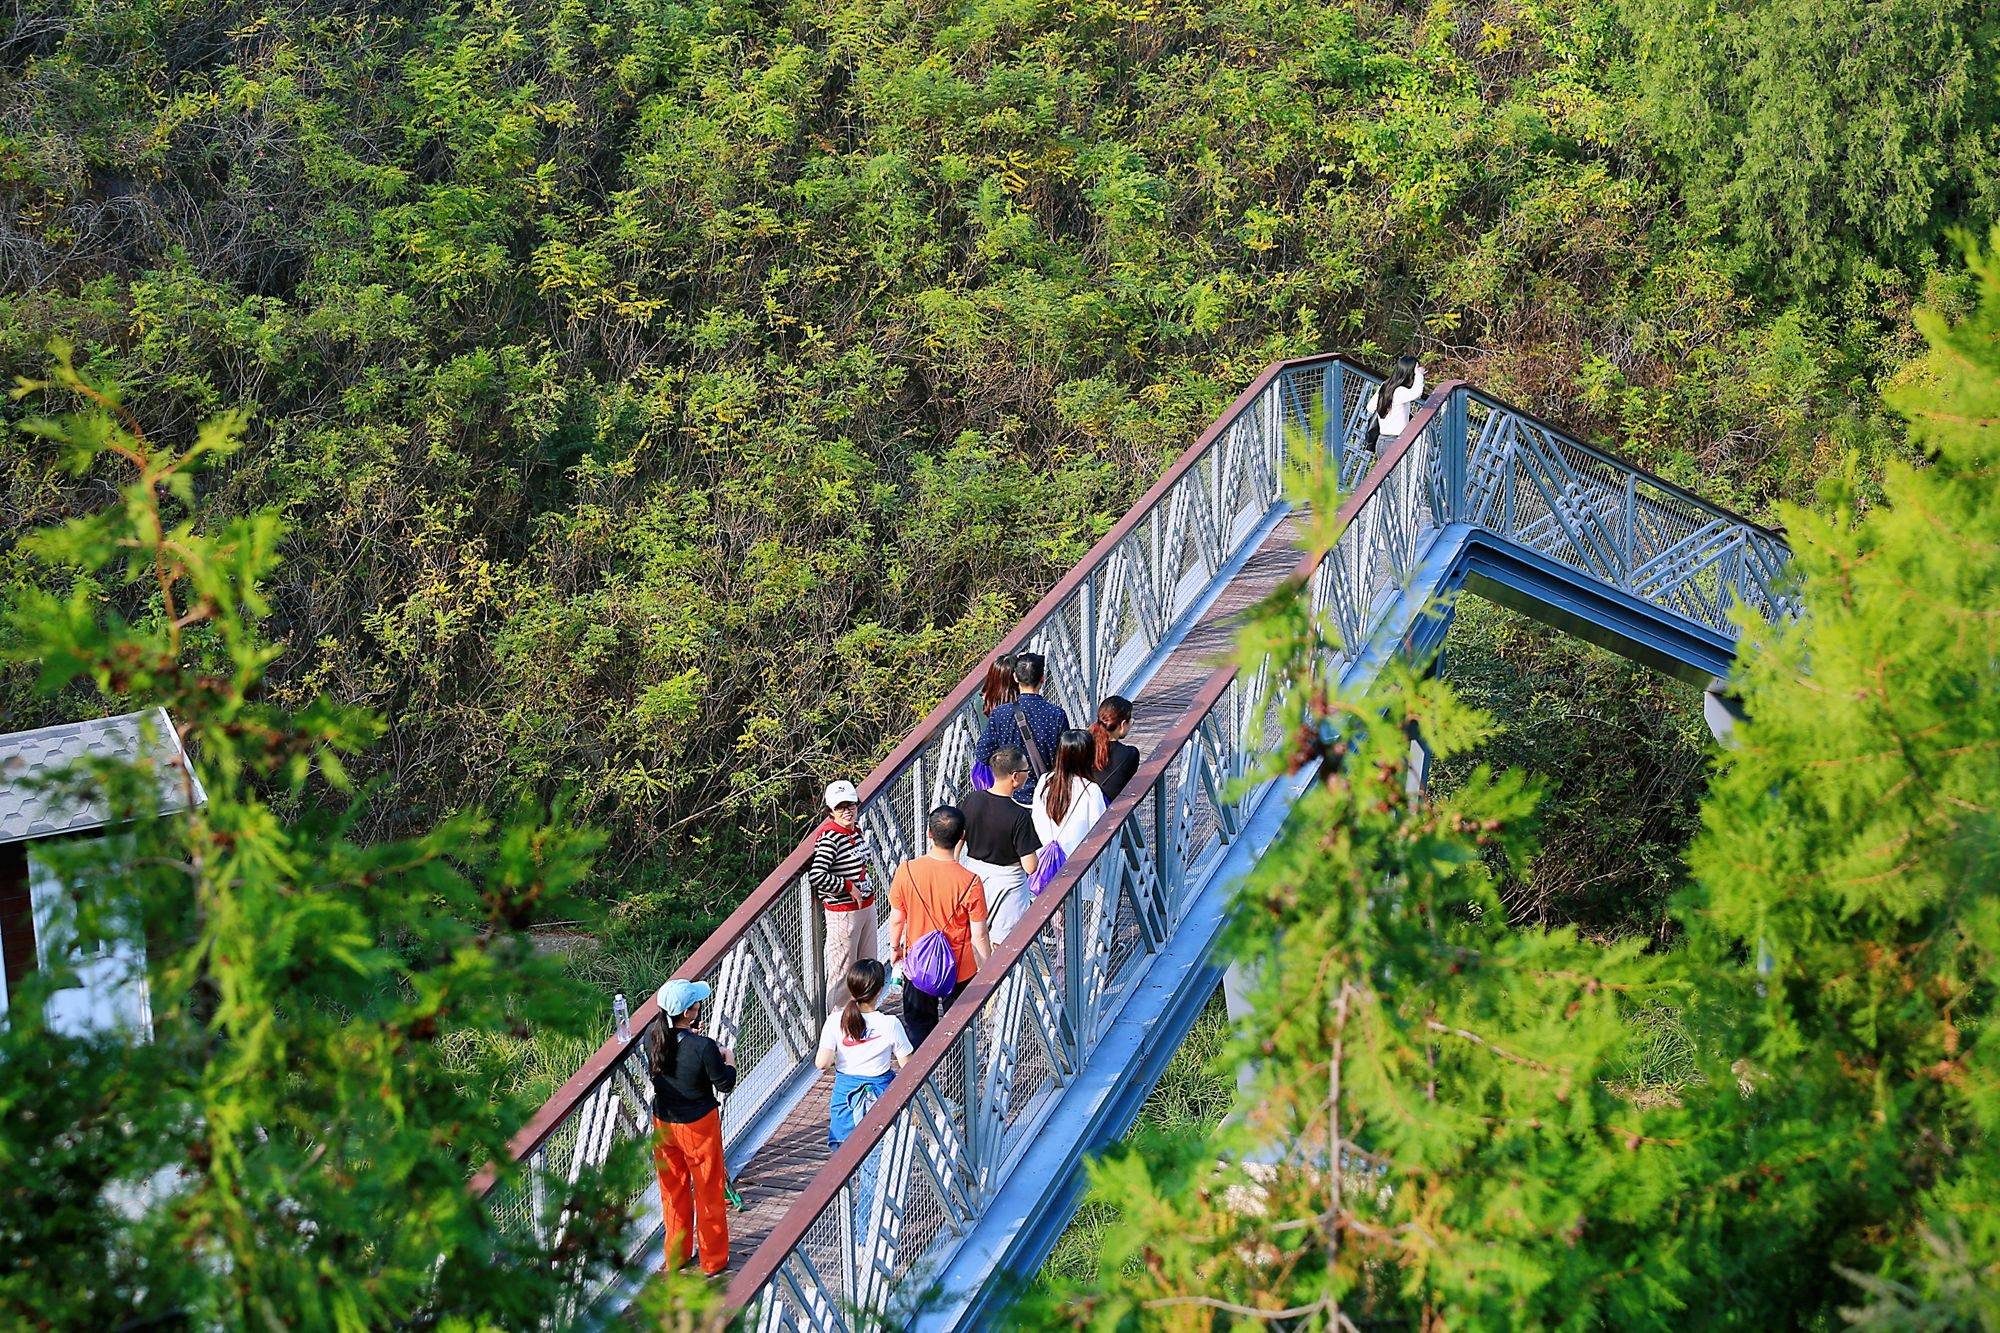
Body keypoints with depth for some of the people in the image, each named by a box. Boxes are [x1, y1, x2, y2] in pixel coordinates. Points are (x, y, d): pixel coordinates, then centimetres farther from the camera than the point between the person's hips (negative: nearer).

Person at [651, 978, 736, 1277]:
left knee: (673, 1191, 22)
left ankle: (677, 1255, 36)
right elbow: (724, 1084, -15)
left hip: (663, 1124, 5)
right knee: (709, 1192, 14)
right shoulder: (703, 1047, -28)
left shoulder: (654, 1040, -13)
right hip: (698, 1126, -5)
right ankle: (713, 1261, 27)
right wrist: (729, 1059, 3)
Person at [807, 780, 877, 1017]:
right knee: (843, 972, 1)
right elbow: (816, 877, -31)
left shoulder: (855, 829, 7)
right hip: (842, 912, -9)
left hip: (867, 907, 9)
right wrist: (849, 887, -21)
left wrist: (867, 888, 12)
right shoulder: (829, 837, -20)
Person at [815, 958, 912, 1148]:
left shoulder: (835, 1021, -9)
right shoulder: (891, 1024, -12)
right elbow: (906, 1065, -4)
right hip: (881, 1091, -2)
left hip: (845, 1089, 2)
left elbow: (821, 1063, -11)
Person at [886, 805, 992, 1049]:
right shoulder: (970, 882, -25)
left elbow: (897, 918, -5)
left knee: (918, 1023, 22)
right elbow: (979, 935, -16)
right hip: (959, 969, -2)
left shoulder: (906, 871, -19)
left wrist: (895, 946, 15)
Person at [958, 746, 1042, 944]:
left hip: (973, 874, 5)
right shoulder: (1020, 816, -26)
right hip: (1006, 881, -5)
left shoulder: (971, 800, -12)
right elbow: (1030, 867, -23)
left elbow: (957, 842, 1)